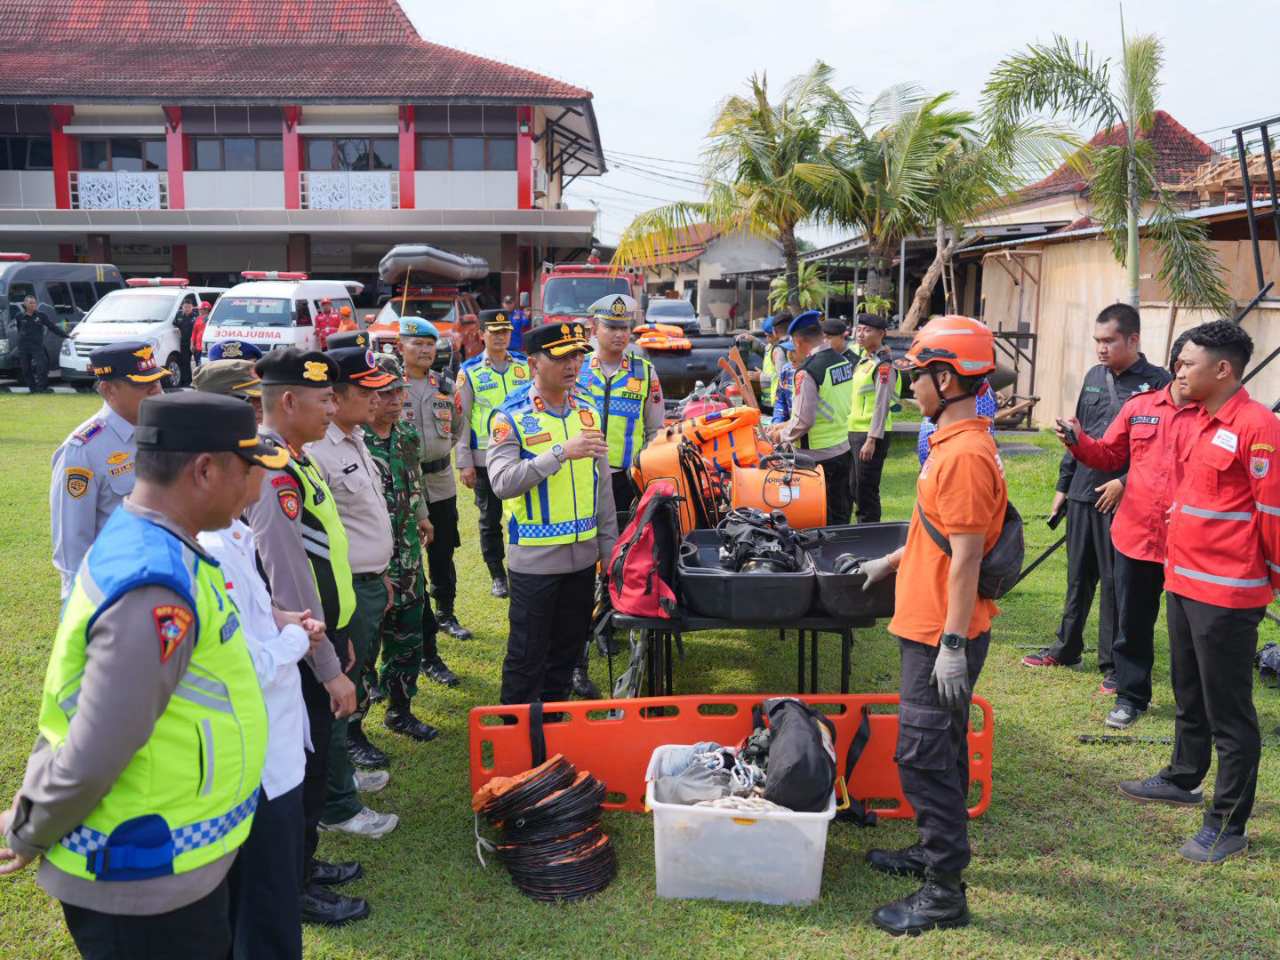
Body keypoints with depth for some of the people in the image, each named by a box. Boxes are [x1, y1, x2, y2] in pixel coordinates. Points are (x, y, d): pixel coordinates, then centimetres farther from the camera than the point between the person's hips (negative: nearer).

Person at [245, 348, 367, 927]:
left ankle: (302, 862, 38)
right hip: (301, 651, -9)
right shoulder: (271, 472, -24)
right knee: (303, 764, 6)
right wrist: (330, 669, -21)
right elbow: (289, 584, -26)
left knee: (313, 756, 21)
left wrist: (339, 636, 20)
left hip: (320, 636, 9)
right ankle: (294, 890, 23)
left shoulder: (294, 460, 8)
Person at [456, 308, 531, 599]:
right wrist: (464, 463, -7)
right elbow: (460, 419, -2)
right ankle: (498, 576, 19)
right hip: (485, 458, -2)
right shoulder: (469, 372, -1)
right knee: (490, 518, 6)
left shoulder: (525, 366, 6)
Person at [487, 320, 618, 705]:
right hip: (535, 558, -6)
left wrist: (608, 544, 12)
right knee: (527, 657, 5)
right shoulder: (511, 417, -10)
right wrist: (561, 452, -30)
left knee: (567, 651, 17)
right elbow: (502, 482, -24)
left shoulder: (586, 412, 8)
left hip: (582, 555, 6)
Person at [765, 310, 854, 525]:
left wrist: (781, 435, -1)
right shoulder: (844, 362, 6)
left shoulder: (807, 371, -20)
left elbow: (804, 420, -21)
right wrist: (785, 425, 17)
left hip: (818, 457, -8)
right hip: (843, 450, 8)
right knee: (840, 516, 17)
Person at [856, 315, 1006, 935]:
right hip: (929, 627, 10)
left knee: (925, 755, -3)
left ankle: (945, 892, 8)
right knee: (938, 750, 20)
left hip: (942, 635, -10)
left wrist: (953, 644, -21)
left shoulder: (964, 454, -22)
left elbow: (966, 555, -23)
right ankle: (934, 851, 36)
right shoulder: (955, 442, 9)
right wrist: (892, 561, 30)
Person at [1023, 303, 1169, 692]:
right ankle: (1067, 648, 31)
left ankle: (1114, 665, 15)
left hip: (1121, 499, -6)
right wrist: (1063, 485, 16)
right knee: (1078, 577, 17)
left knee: (1116, 583, 3)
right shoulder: (1094, 377, 11)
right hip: (1082, 495, 6)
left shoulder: (1156, 382, -9)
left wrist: (1125, 483, -18)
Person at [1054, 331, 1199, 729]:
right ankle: (1131, 696, 31)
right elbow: (1108, 456, 12)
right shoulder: (1139, 406, 5)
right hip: (1135, 536, 4)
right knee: (1132, 622, 15)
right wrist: (1079, 441, -6)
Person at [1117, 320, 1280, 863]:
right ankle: (1183, 778, 42)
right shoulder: (1201, 421, 10)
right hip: (1184, 581, 9)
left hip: (1227, 593, -9)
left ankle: (1228, 826, 12)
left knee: (1228, 711, 1)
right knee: (1189, 694, 24)